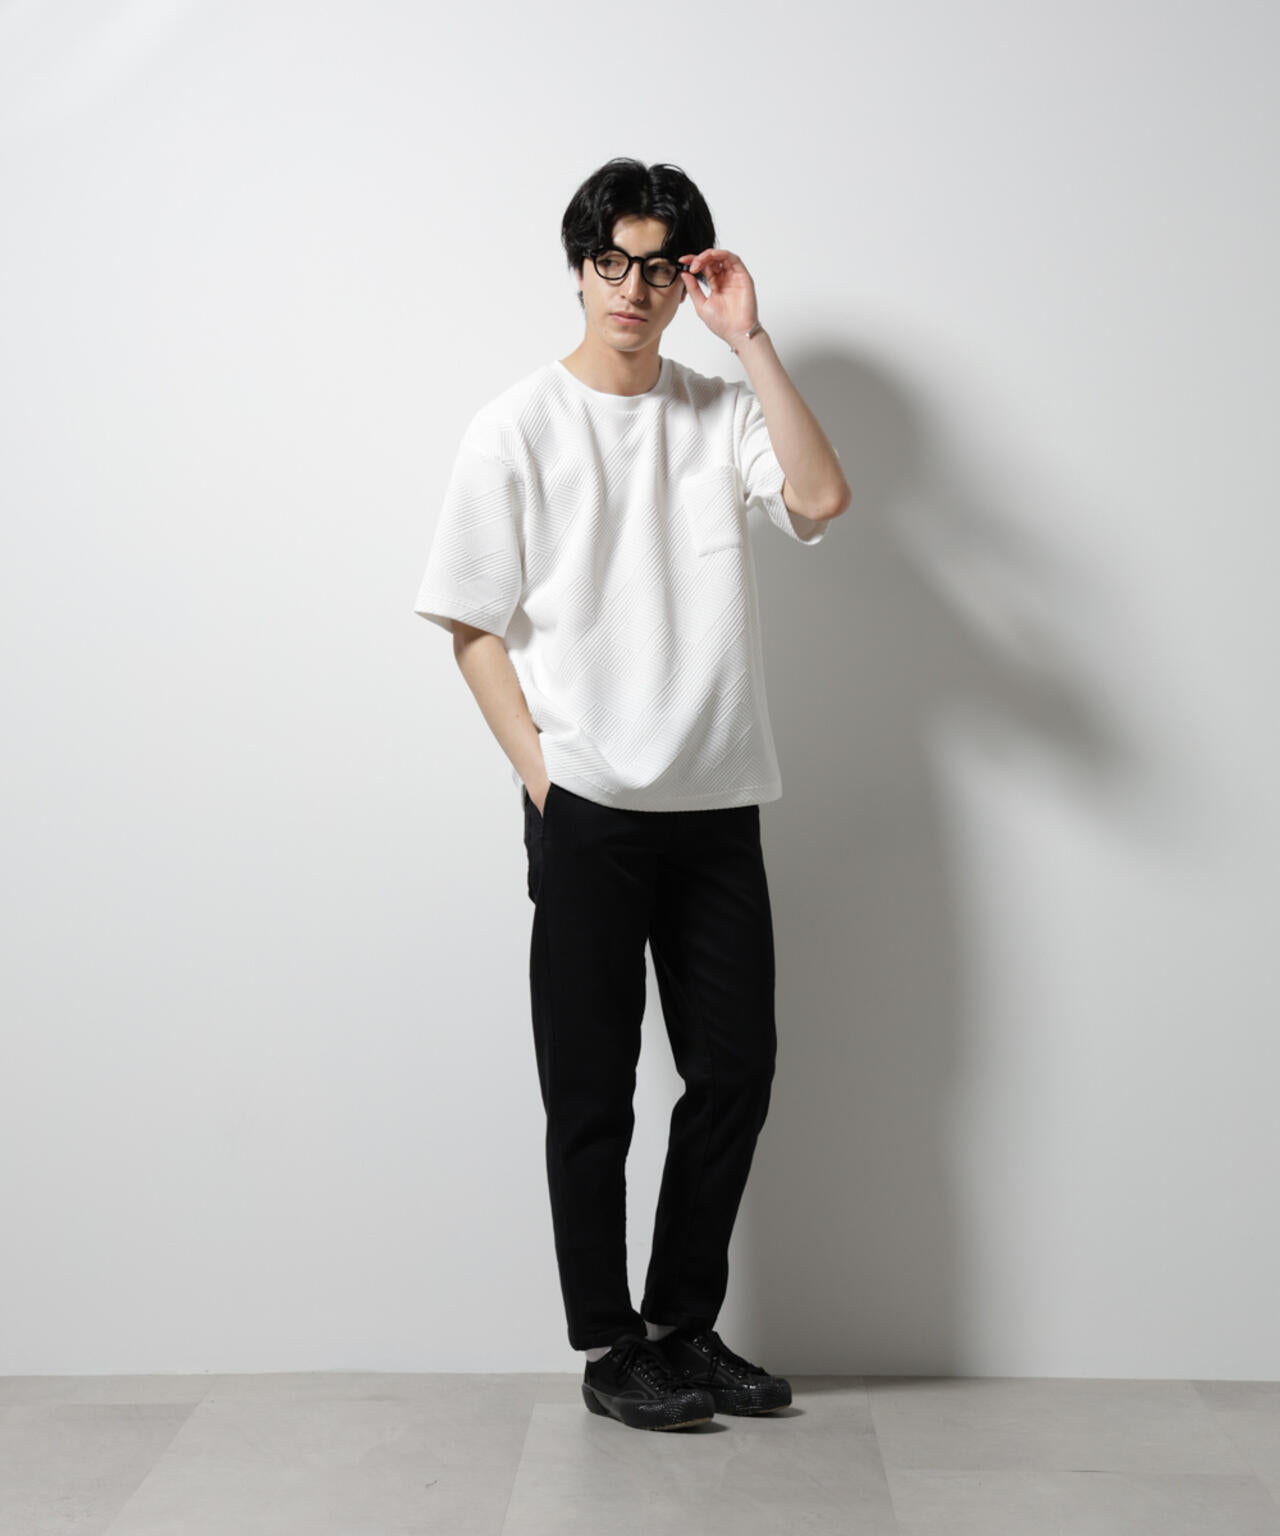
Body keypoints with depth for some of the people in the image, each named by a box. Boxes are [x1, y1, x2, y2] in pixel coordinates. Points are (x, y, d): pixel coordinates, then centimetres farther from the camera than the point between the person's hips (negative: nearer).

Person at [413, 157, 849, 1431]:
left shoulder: (721, 415, 10)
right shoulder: (519, 427, 2)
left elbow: (820, 496, -10)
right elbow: (475, 627, 0)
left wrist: (749, 338, -7)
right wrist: (542, 775, -9)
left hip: (718, 804, 4)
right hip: (588, 811, -3)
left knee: (736, 1067, 8)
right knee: (591, 1091, 4)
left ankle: (685, 1325, 25)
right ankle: (608, 1348, 18)